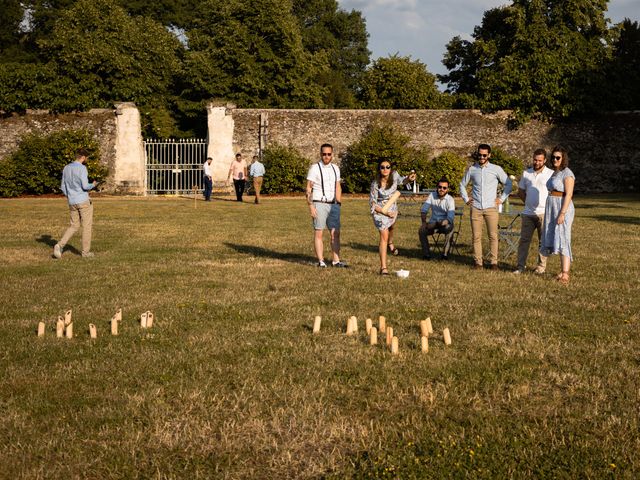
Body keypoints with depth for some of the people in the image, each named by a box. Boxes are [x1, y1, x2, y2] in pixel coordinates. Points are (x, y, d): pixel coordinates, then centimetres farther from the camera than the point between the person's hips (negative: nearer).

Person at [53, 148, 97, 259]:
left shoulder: (66, 168, 9)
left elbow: (63, 187, 12)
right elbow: (85, 186, -19)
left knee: (74, 226, 15)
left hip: (72, 203, 7)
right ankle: (86, 252, 8)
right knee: (87, 226, 5)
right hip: (83, 201, -6)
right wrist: (93, 185, 1)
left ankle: (60, 245, -3)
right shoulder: (82, 168, -13)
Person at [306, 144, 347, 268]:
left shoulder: (335, 168, 13)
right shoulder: (315, 168, -4)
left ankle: (336, 260, 6)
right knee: (318, 233, -2)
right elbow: (308, 189, -6)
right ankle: (321, 261, 1)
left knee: (335, 233, 2)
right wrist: (310, 206, -14)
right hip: (319, 204, -5)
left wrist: (339, 204, 14)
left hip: (333, 205, 5)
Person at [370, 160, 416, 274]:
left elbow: (401, 181, 6)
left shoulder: (394, 175, -18)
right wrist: (385, 212, -30)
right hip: (380, 210, -6)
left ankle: (390, 243, 68)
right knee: (384, 236, -13)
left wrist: (409, 178, -16)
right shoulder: (375, 184, -28)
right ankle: (383, 267, -11)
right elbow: (372, 202, -20)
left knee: (391, 227, 33)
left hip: (392, 208, 6)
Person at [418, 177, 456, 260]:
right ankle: (426, 253, -14)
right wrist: (424, 222, -17)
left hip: (445, 223, -3)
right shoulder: (432, 195, -2)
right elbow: (423, 210, -2)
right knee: (421, 230, -25)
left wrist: (442, 223, -40)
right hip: (433, 223, 3)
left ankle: (445, 253, -27)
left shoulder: (450, 200, -14)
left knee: (449, 228, -36)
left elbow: (450, 217, -23)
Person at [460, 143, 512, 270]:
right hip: (476, 208, 2)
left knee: (493, 236, -3)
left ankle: (494, 262, 2)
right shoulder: (471, 169, 8)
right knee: (476, 236, 0)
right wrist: (466, 199, 12)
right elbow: (462, 184, 21)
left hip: (491, 208, -2)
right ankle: (477, 262, 5)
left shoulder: (496, 169, 2)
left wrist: (502, 199, 2)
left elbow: (508, 184, 9)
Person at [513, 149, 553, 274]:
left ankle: (541, 266, 10)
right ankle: (520, 266, 7)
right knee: (524, 239, 3)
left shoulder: (551, 174, -2)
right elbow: (520, 191, 20)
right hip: (528, 213, 4)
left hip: (544, 213, -3)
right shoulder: (526, 173, 10)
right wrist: (529, 202, 11)